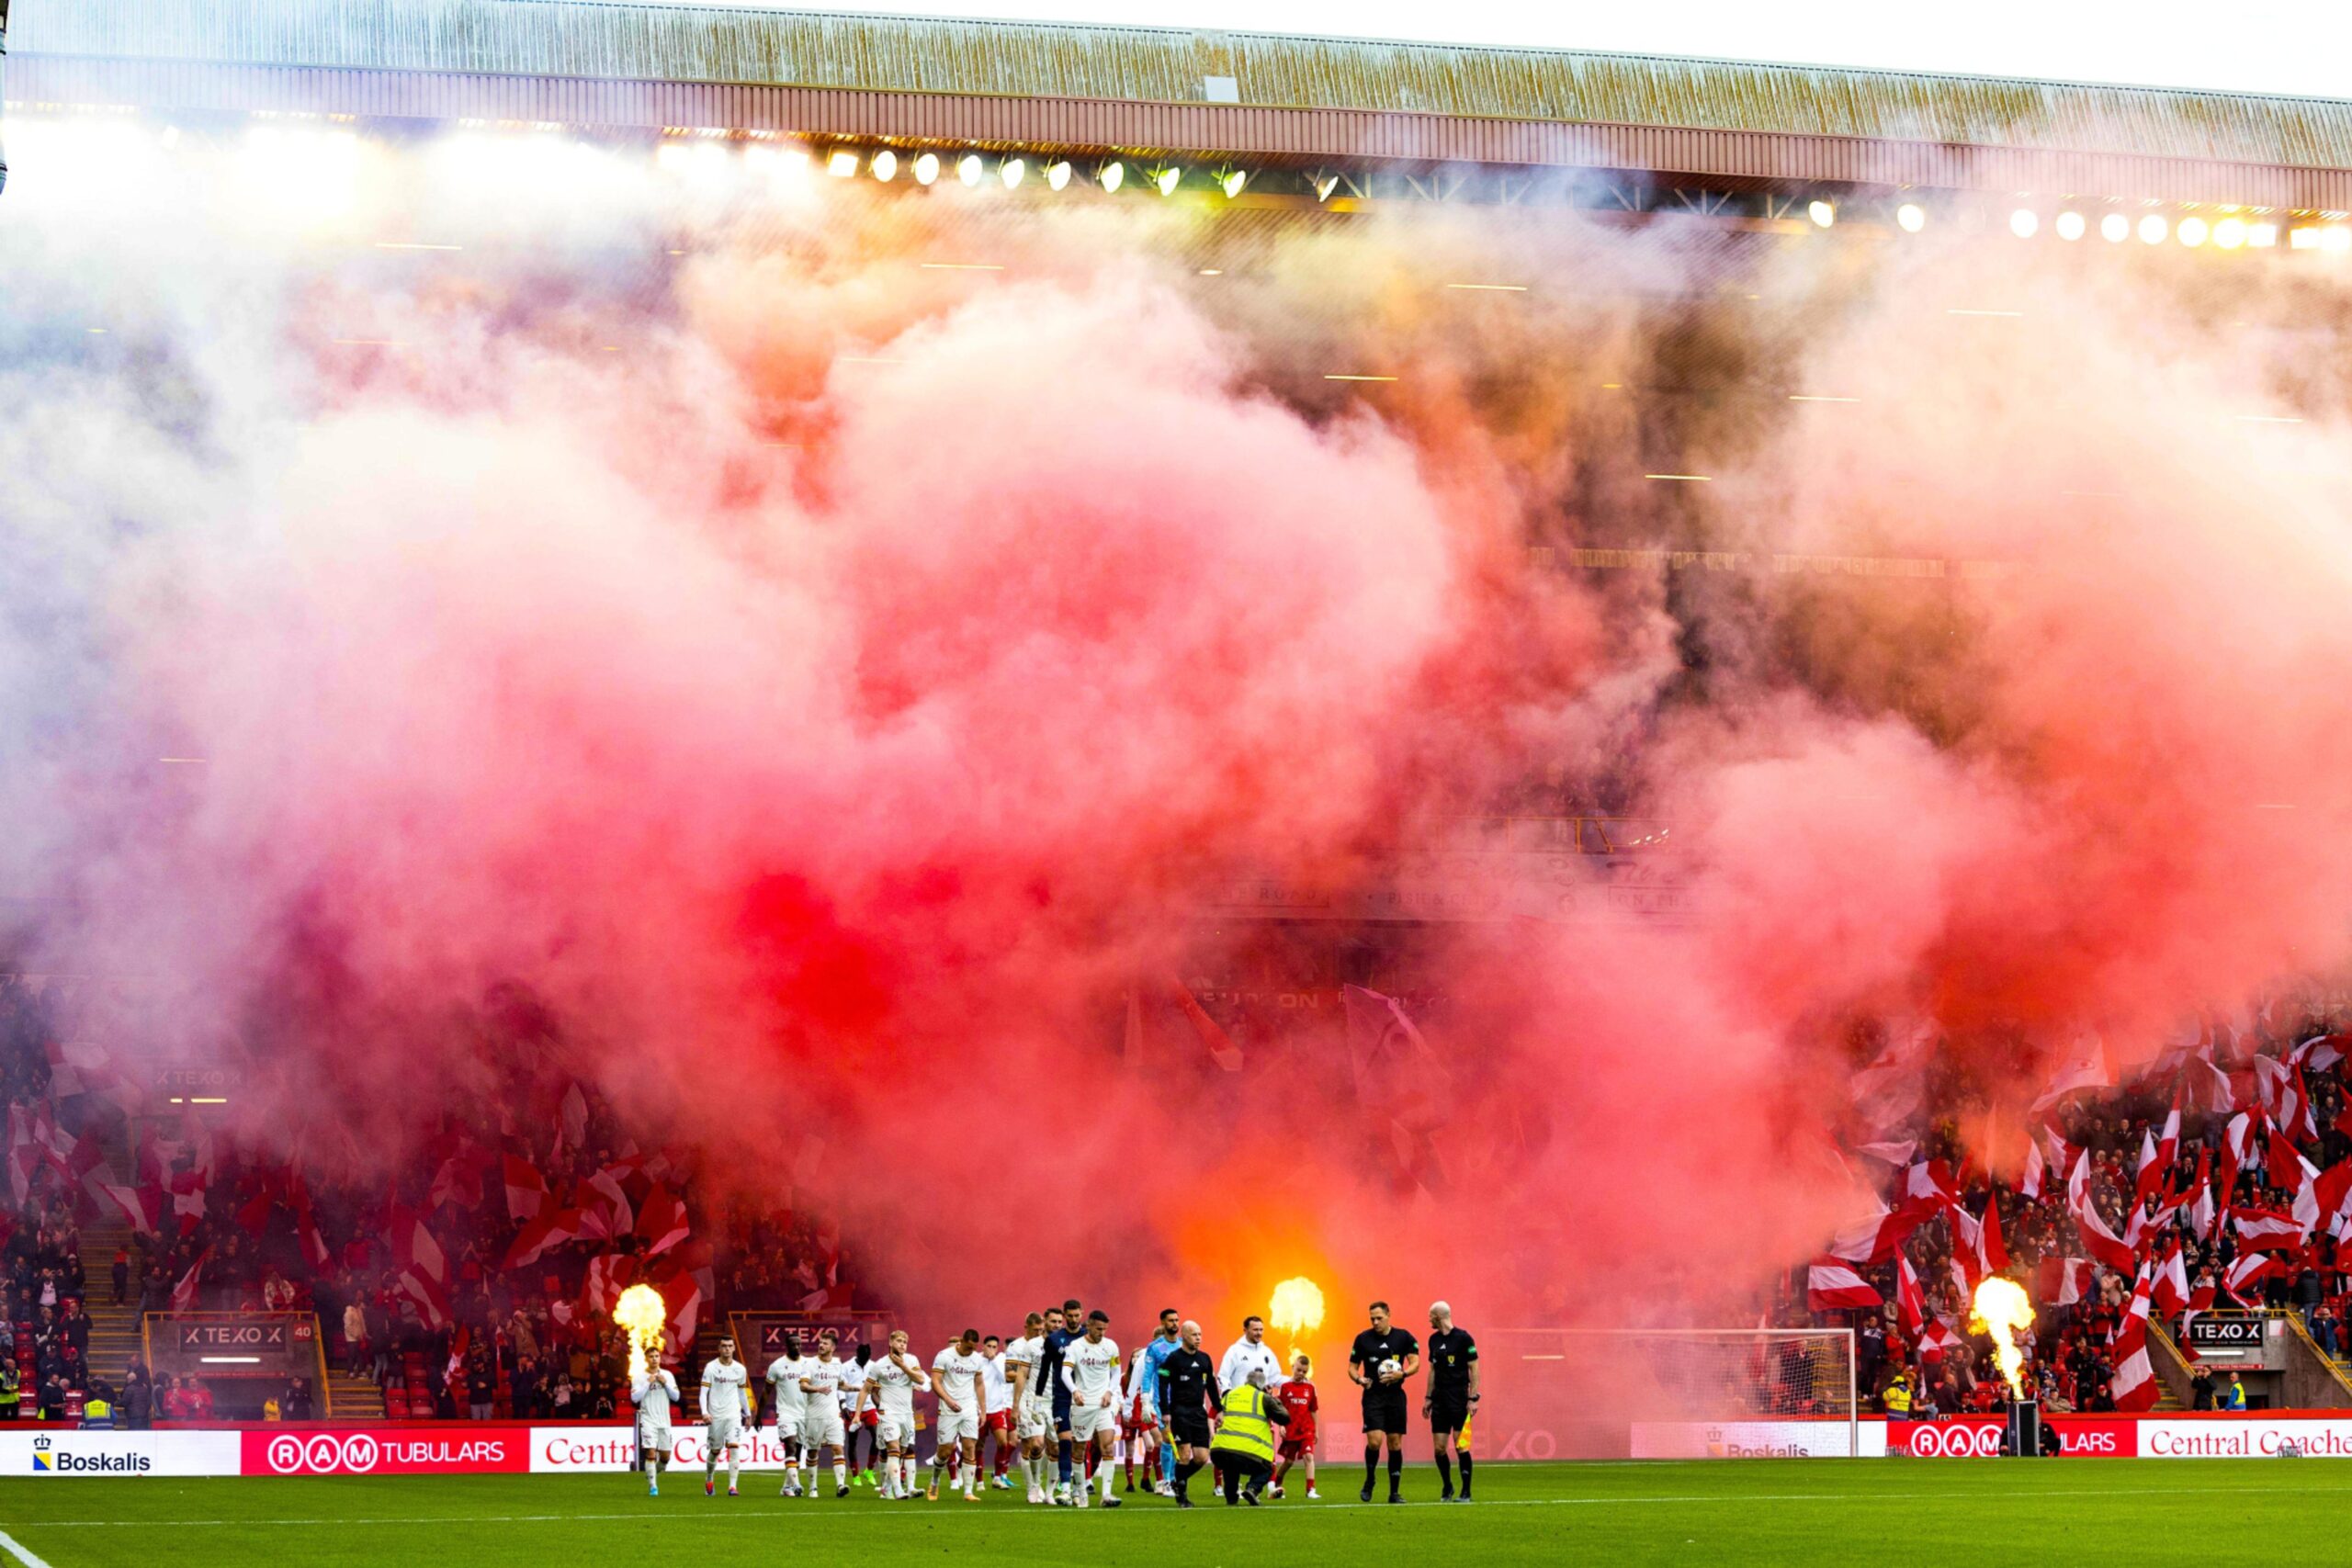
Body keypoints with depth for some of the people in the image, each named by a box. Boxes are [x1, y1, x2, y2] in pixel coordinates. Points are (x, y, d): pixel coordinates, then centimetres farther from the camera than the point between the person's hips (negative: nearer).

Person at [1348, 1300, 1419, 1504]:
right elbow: (1352, 1367, 7)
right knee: (1374, 1440, -16)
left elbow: (1415, 1363, 1)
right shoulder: (1363, 1339, 2)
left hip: (1395, 1395, 1)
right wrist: (1358, 1379, -14)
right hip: (1373, 1395, -1)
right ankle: (1369, 1480, 9)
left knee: (1395, 1443, 3)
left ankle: (1395, 1492, 10)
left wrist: (1402, 1374, -19)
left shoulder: (1403, 1337, 3)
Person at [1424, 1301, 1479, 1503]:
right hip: (1440, 1400, 6)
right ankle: (1447, 1487, 20)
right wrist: (1428, 1397, 16)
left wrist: (1473, 1398, -13)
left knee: (1460, 1446, -8)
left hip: (1459, 1399, -6)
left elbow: (1474, 1369, -8)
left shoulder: (1463, 1338, -8)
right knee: (1439, 1447, 3)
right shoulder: (1434, 1339, 11)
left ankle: (1466, 1492, 0)